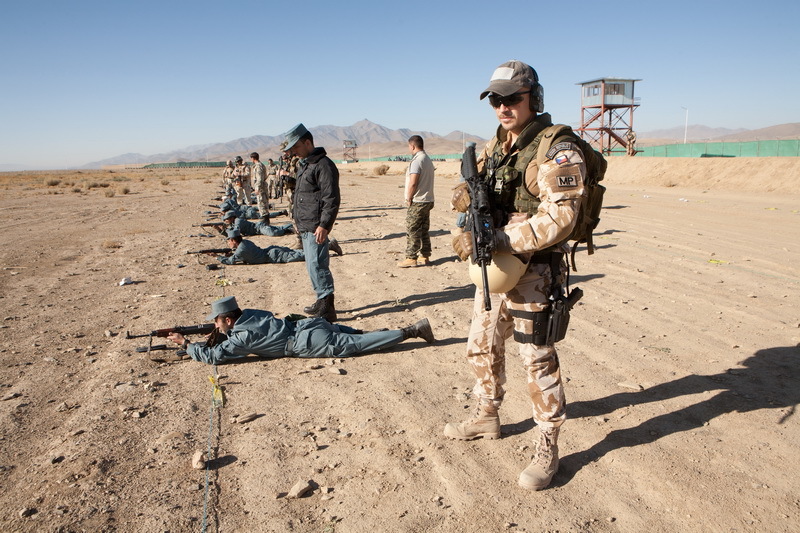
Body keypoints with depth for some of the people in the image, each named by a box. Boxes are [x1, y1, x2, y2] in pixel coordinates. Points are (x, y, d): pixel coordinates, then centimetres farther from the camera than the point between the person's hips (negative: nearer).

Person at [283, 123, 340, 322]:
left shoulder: (323, 165, -14)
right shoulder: (303, 165, 18)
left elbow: (331, 199, -20)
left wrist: (324, 225, -23)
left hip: (316, 228, -10)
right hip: (305, 227, 10)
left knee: (317, 266, -9)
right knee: (313, 266, 15)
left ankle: (327, 309, -3)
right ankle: (322, 302, 25)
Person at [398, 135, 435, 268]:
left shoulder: (417, 161, -15)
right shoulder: (428, 160, 14)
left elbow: (413, 183, -22)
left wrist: (408, 199, -11)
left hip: (417, 202, -9)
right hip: (428, 200, 9)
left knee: (412, 231, -4)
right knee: (424, 230, 13)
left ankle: (410, 258, -1)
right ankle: (425, 257, 17)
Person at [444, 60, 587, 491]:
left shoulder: (557, 151, -15)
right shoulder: (494, 147, 10)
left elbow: (558, 220, -25)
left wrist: (493, 242, -28)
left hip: (533, 272, -8)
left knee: (537, 360, 0)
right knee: (482, 348, 19)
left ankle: (547, 450, 17)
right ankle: (487, 417, 40)